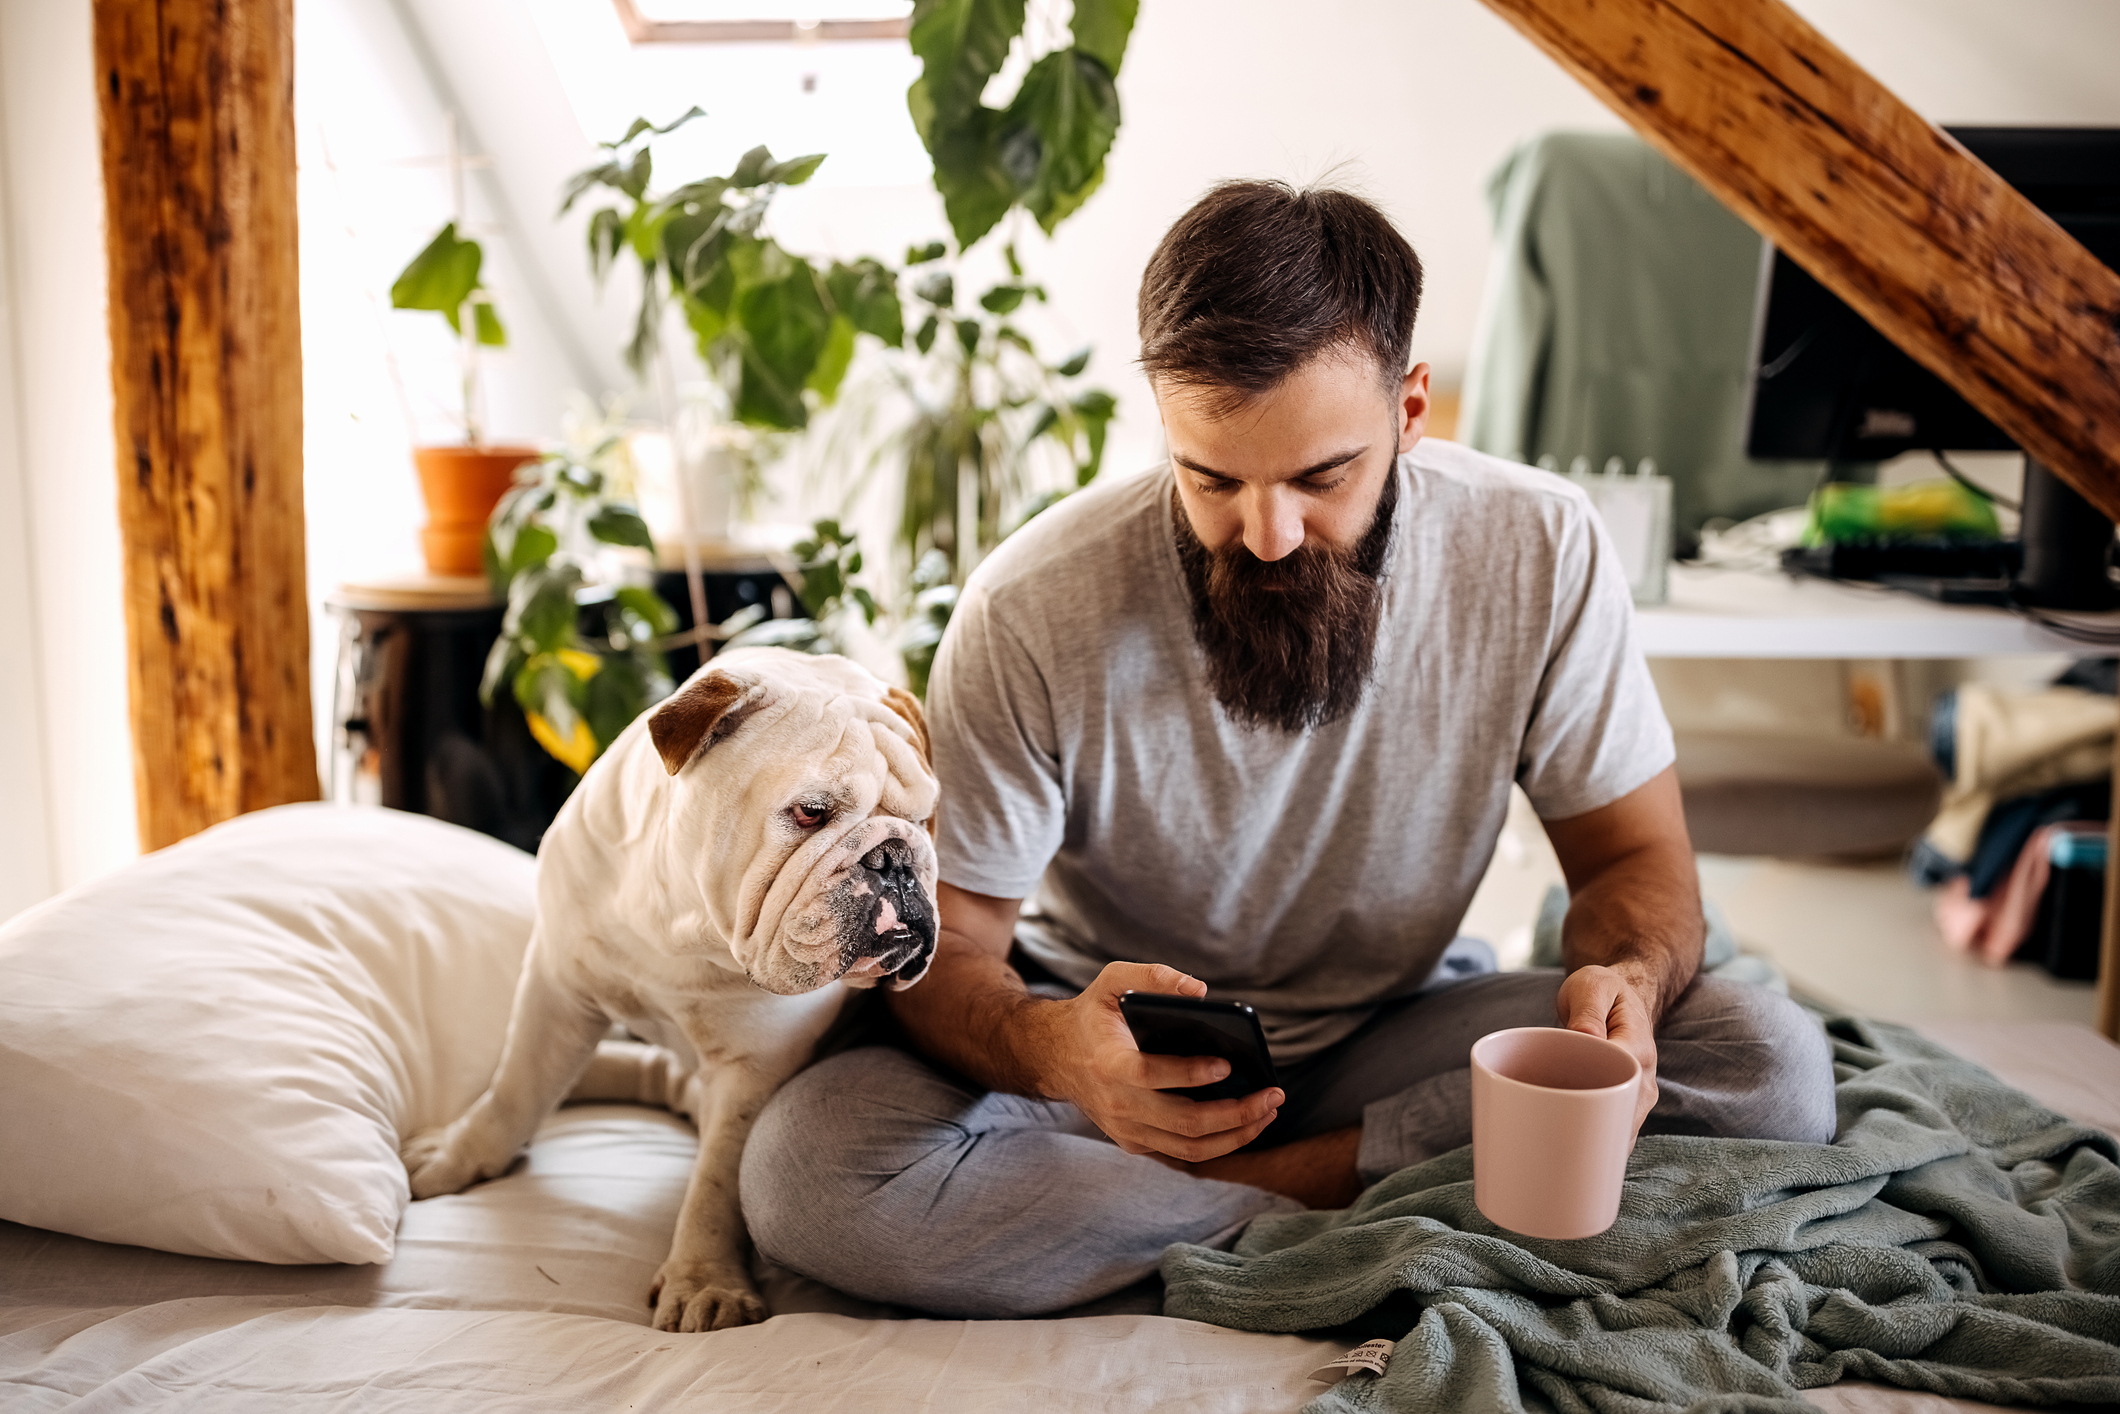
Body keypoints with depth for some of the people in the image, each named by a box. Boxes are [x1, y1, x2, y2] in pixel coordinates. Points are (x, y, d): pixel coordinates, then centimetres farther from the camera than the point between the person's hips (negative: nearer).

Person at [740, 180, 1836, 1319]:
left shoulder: (1539, 551, -16)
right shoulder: (1031, 614, -22)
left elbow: (1634, 856, -4)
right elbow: (944, 943, -15)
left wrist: (1624, 978, -29)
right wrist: (1050, 1047, -39)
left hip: (1380, 1047, 2)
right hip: (1119, 1055, -1)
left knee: (1771, 1066, -20)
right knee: (805, 1170, -29)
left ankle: (1284, 1178, -16)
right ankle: (1328, 1224, -18)